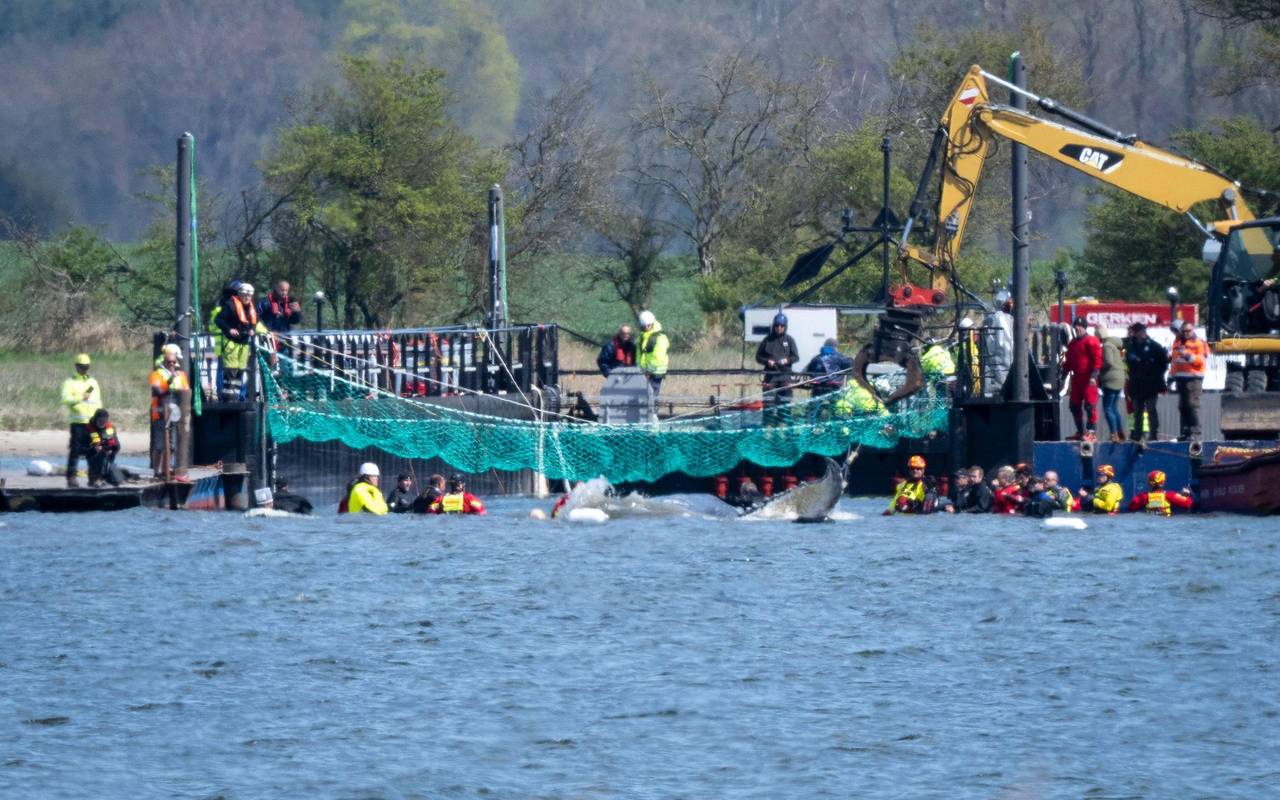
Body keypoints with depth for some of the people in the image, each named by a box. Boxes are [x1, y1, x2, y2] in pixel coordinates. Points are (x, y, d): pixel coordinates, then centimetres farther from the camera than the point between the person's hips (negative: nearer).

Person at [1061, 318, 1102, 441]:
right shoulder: (1072, 343, 19)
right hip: (1076, 378, 9)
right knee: (1075, 406, 10)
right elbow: (1068, 361, 25)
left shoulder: (1091, 341, -6)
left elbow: (1097, 359, -13)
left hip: (1088, 379, -9)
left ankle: (1091, 432, -11)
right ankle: (1080, 432, 19)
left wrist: (1093, 375, -20)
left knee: (1090, 405, -10)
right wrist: (1063, 374, 19)